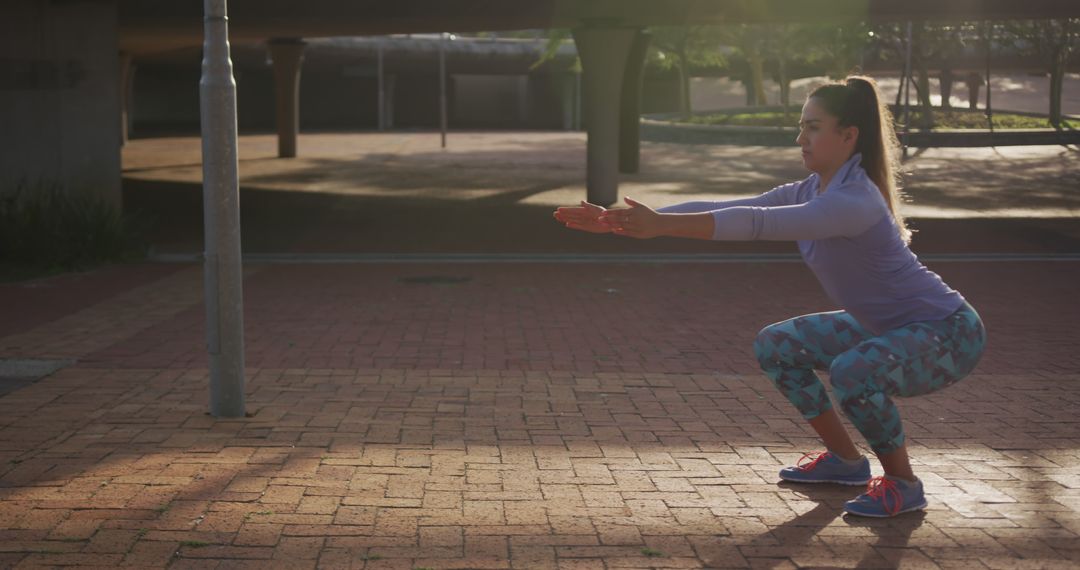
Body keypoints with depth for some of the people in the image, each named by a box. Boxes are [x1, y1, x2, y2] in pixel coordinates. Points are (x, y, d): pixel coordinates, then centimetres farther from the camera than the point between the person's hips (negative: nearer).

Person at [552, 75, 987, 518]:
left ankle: (903, 485, -10)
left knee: (852, 372, -36)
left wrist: (661, 224, -45)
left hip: (947, 333, -9)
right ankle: (845, 461, 21)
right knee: (775, 346, 9)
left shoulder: (853, 202, -28)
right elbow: (722, 210, -7)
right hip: (885, 327, 10)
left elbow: (758, 223, -40)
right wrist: (619, 222, -15)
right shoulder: (809, 192, 0)